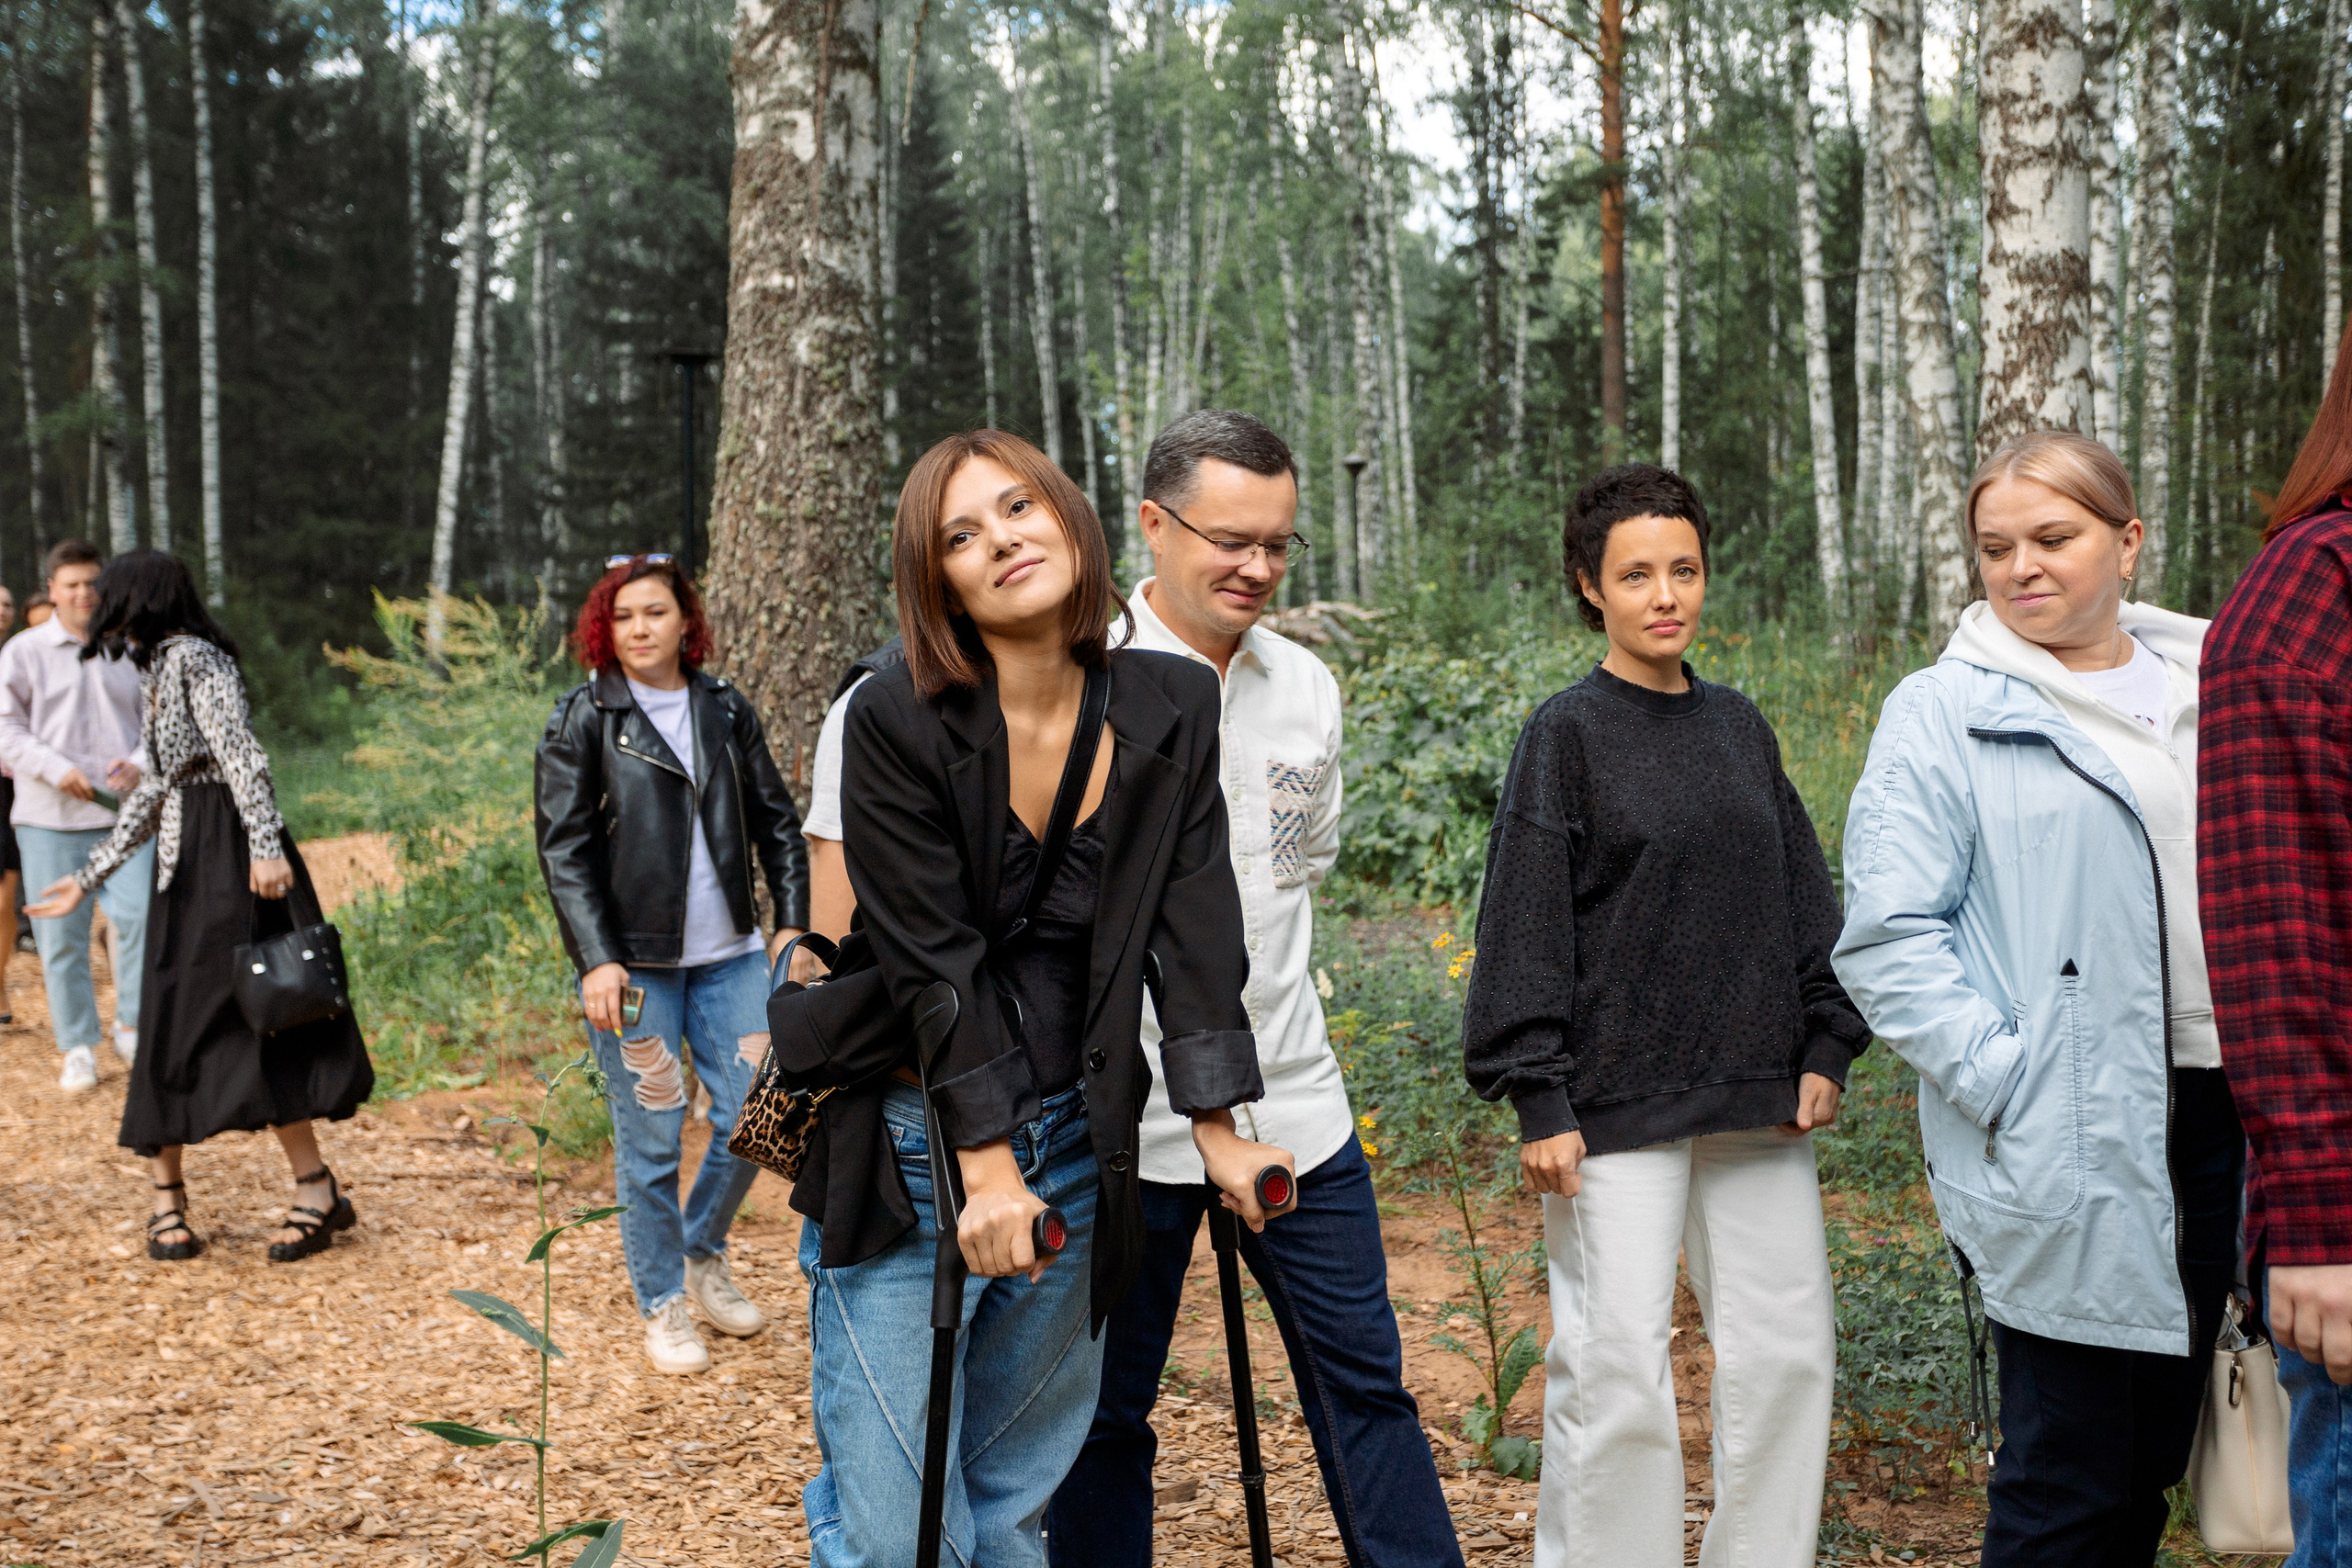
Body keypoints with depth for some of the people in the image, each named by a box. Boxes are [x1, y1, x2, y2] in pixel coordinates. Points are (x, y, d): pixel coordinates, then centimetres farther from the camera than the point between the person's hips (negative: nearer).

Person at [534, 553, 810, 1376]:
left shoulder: (727, 710, 9)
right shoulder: (583, 718, -1)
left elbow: (777, 821, 13)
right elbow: (563, 847, -5)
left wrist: (792, 921, 2)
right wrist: (597, 959, -14)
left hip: (729, 954, 3)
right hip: (633, 962, -3)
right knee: (650, 1138, 2)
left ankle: (704, 1253, 29)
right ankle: (663, 1306, 19)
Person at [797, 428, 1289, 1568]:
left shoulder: (1175, 710, -1)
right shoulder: (897, 723, -14)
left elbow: (1194, 927, -1)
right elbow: (934, 959, -14)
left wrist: (1218, 1130, -4)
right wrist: (990, 1168, -14)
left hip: (1078, 1145, 4)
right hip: (913, 1147, -3)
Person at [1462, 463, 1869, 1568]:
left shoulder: (1738, 727, 11)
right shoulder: (1567, 734, -4)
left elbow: (1802, 898, 16)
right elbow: (1525, 927, -7)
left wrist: (1824, 1047, 8)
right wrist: (1540, 1102, -11)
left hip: (1755, 1100, 5)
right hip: (1619, 1101, -5)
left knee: (1787, 1351, 10)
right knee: (1616, 1365, -2)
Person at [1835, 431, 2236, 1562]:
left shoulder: (2212, 689, 11)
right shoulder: (1944, 715, -5)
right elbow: (1887, 940, -10)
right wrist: (2008, 1081, -18)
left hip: (2214, 1119, 6)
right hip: (2062, 1154, -5)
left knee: (2157, 1454, 16)